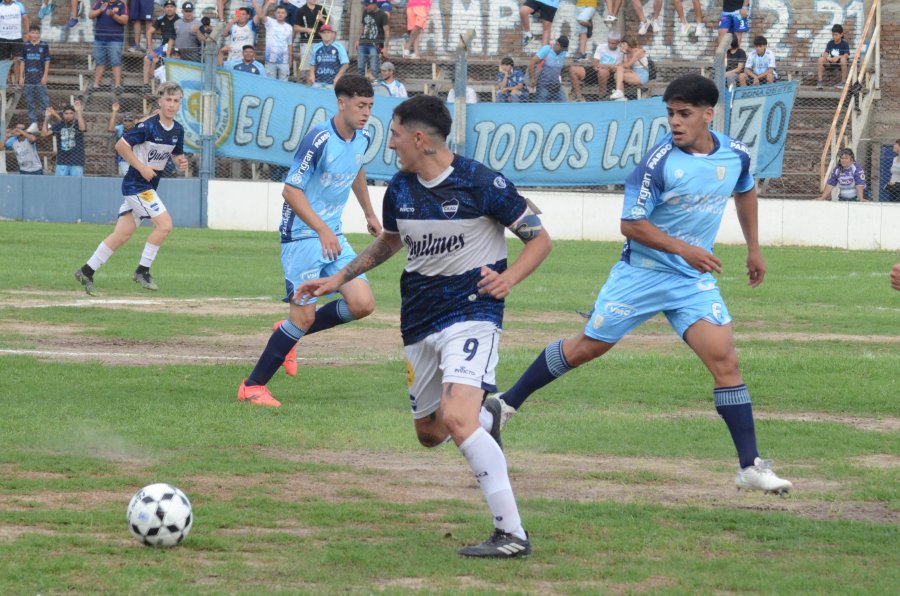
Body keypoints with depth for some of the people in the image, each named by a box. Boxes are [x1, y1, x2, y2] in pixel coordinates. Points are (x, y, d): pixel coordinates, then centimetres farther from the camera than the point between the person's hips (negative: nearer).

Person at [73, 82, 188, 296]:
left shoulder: (177, 130, 5)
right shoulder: (148, 126, -18)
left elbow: (176, 155, 18)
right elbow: (121, 145, -16)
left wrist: (180, 161, -6)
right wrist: (142, 168, -19)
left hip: (148, 186, 8)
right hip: (136, 184, -8)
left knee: (123, 234, 8)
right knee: (165, 224, -15)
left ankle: (87, 271, 15)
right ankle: (142, 271, -4)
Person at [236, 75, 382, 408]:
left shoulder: (362, 139, 3)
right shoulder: (319, 140, -22)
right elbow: (291, 191, -22)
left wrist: (369, 214, 31)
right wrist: (322, 230, -30)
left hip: (332, 236, 8)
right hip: (302, 235, -8)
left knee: (362, 305, -4)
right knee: (304, 317, -10)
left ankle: (290, 334, 18)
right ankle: (252, 387, 4)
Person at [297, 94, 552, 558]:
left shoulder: (482, 184, -14)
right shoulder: (400, 189, 5)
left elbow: (540, 238, -8)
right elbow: (389, 242, 26)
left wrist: (510, 277, -25)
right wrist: (339, 279, 21)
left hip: (471, 314, -7)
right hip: (420, 323, 7)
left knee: (456, 419, -26)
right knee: (429, 433, 14)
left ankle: (512, 534, -25)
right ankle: (486, 415, 48)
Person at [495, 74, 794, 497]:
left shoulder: (736, 155, -3)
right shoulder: (659, 161, -19)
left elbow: (745, 191, 21)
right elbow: (631, 224, -16)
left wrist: (753, 248, 23)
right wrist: (684, 249, -23)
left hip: (694, 280, 3)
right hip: (641, 273, -3)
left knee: (725, 361, -11)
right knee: (585, 348, 5)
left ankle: (751, 467, -9)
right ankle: (508, 402, 25)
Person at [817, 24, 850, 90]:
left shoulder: (845, 44, -9)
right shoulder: (830, 44, 2)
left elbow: (846, 55, -23)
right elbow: (825, 53, -7)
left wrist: (838, 57, -40)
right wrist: (827, 58, -31)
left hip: (840, 62, -4)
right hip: (831, 62, 4)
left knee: (843, 59, -37)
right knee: (821, 59, -21)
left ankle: (843, 81, -28)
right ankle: (819, 81, -18)